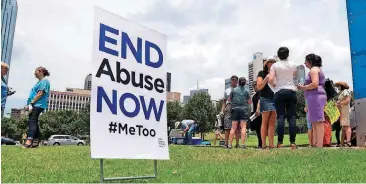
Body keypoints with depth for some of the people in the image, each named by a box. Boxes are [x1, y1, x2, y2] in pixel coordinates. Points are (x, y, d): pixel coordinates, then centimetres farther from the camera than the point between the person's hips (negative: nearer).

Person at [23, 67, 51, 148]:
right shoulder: (40, 81, 24)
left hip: (38, 105, -10)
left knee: (32, 121, -20)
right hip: (35, 105, 10)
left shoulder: (44, 81, -6)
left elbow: (40, 94, -17)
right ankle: (36, 141, 13)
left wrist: (31, 103, -19)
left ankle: (29, 141, -31)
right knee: (33, 122, 9)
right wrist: (29, 104, 16)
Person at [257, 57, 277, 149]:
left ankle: (271, 144, 1)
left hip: (275, 99, 5)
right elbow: (259, 87, -3)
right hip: (265, 99, -5)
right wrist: (267, 77, -12)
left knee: (272, 123, 1)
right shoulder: (262, 73, 6)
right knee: (265, 122, -6)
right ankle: (263, 144, -5)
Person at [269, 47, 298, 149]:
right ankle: (292, 142, -3)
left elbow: (270, 79, -11)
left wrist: (273, 85, 8)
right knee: (292, 117, 1)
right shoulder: (293, 65, 6)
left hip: (279, 92, -1)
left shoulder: (275, 65, -1)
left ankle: (280, 142, -8)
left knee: (280, 117, -3)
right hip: (291, 91, 2)